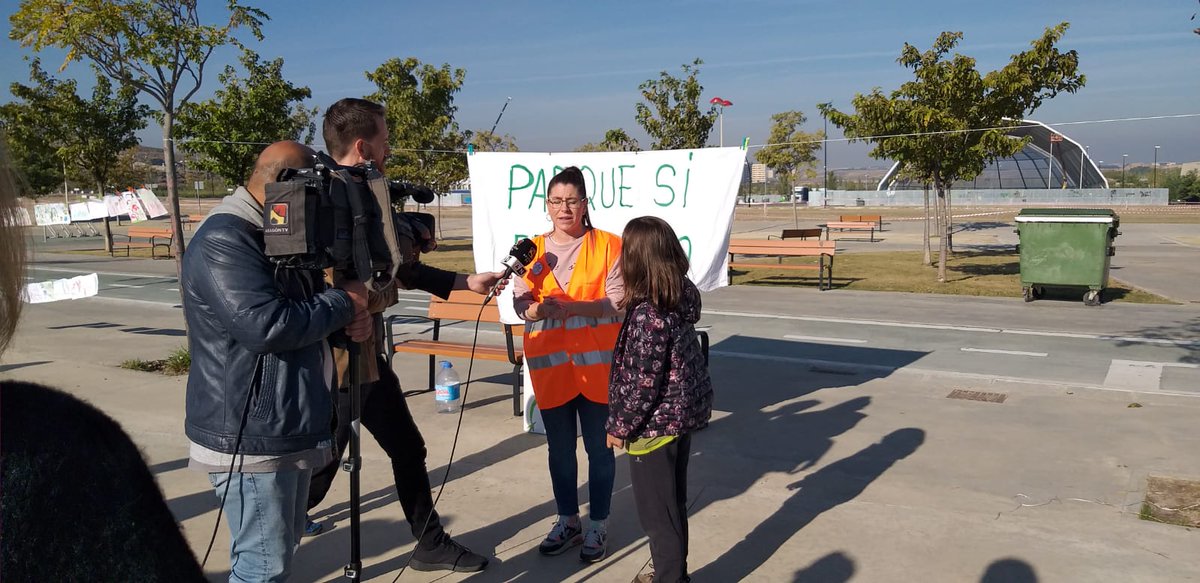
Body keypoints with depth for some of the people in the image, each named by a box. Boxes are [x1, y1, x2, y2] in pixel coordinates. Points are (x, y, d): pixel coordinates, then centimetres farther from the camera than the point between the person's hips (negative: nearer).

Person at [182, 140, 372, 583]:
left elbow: (304, 314, 19)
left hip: (289, 430, 10)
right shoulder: (223, 242, -18)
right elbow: (266, 325, -28)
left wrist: (351, 317, -4)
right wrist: (343, 303, -15)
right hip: (251, 438, -10)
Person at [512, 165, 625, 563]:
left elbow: (618, 302, -11)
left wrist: (570, 307, -25)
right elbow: (521, 303, -1)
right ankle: (568, 521, 31)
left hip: (596, 362, -3)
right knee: (559, 448, 14)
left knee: (598, 447, 6)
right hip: (550, 363, 3)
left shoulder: (608, 245, -3)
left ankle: (598, 525, 22)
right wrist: (535, 308, -25)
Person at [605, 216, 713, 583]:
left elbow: (644, 383, -23)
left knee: (657, 511, 8)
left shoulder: (648, 314, -26)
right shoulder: (681, 297, 1)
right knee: (673, 503, 22)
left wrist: (619, 425, -11)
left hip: (655, 423, -9)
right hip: (682, 414, 9)